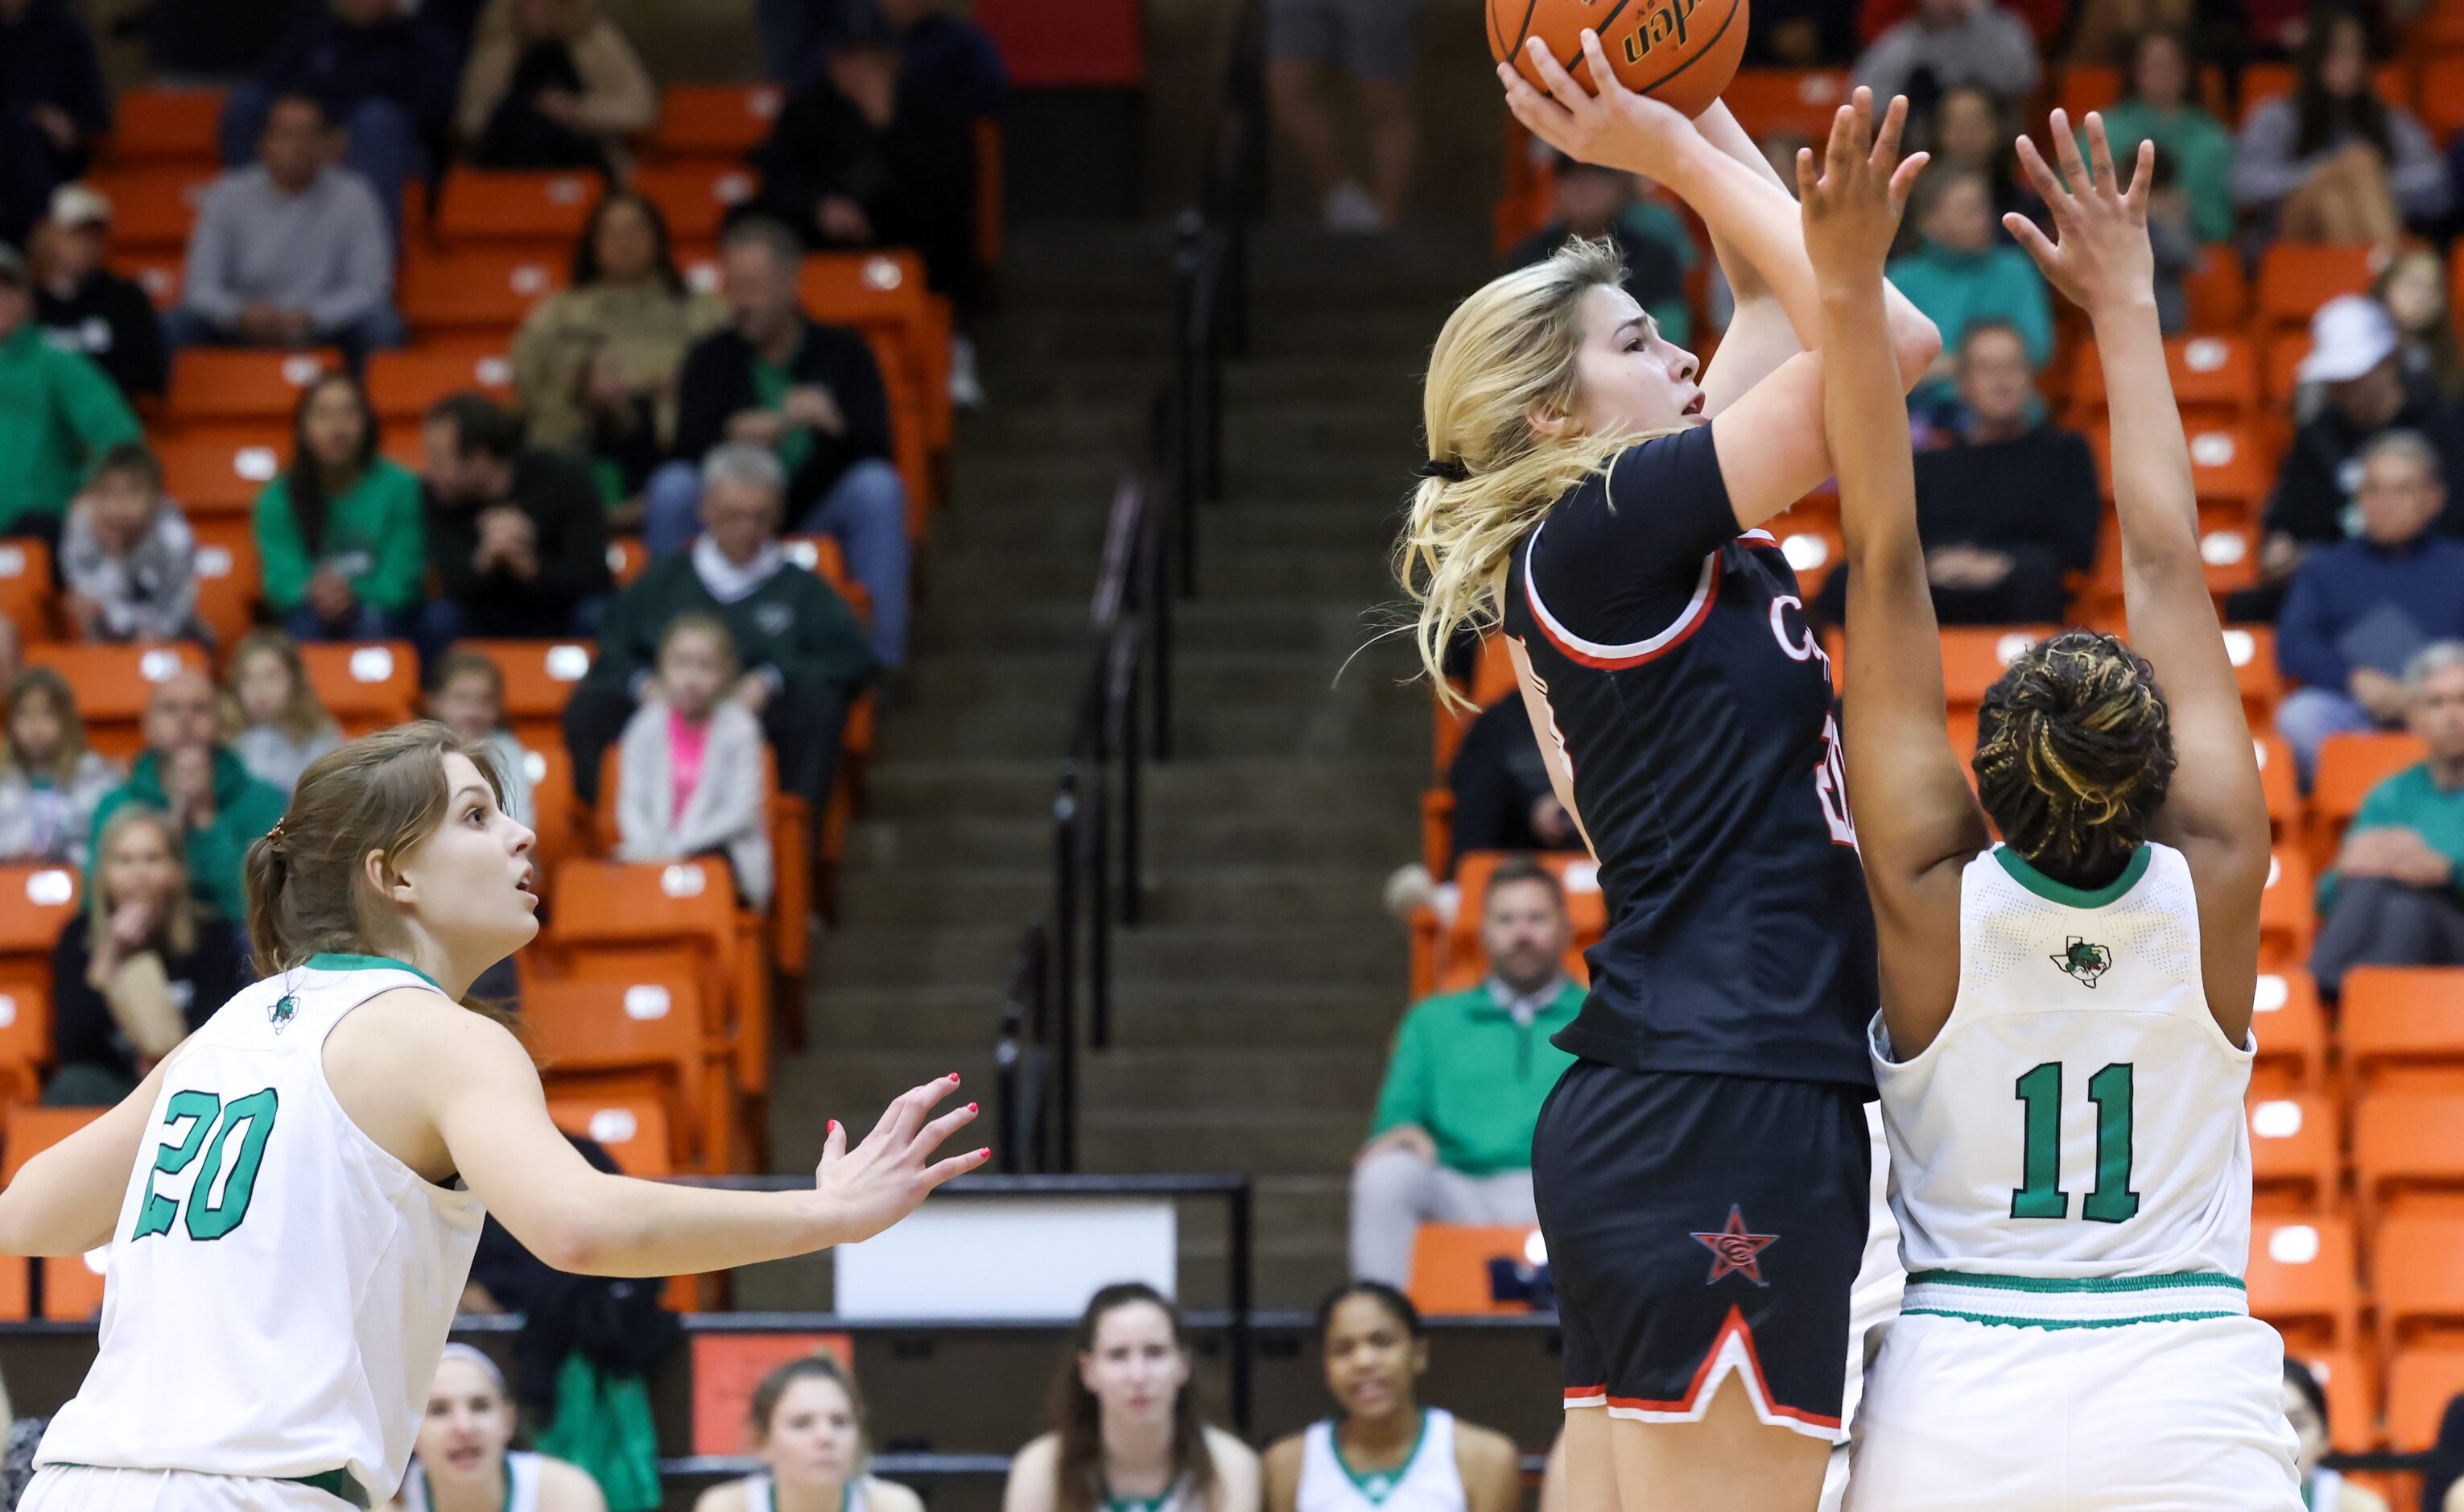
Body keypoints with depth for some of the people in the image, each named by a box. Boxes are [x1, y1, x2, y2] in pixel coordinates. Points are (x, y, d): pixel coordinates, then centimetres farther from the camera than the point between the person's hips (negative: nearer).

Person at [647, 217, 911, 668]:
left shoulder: (844, 351, 4)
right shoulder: (711, 358, 4)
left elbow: (875, 447, -9)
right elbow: (691, 448, -11)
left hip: (820, 513, 0)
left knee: (878, 486, -30)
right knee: (672, 486, -28)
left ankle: (882, 657, -28)